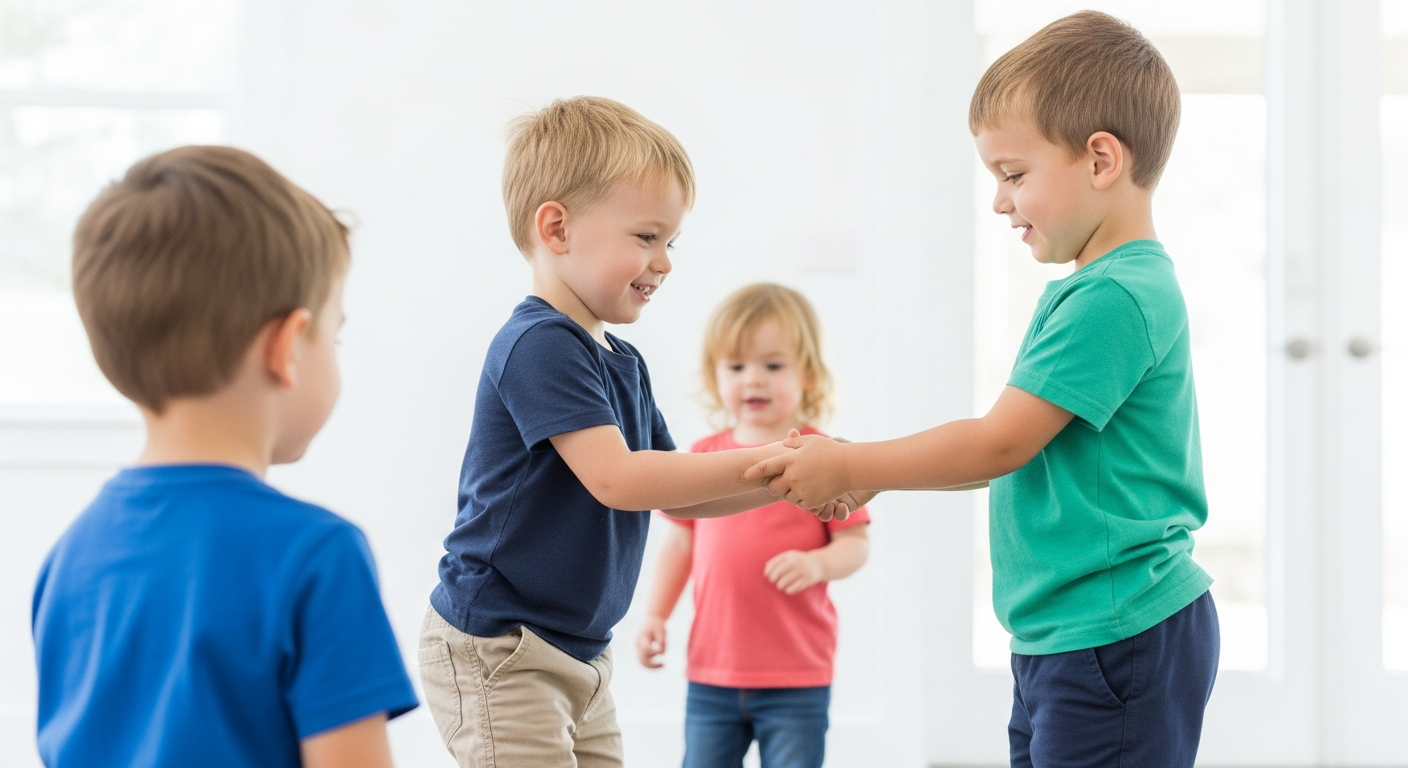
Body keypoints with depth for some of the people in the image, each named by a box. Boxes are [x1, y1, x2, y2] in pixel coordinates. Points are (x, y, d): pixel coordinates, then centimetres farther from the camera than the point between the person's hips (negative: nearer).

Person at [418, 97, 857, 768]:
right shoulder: (537, 344, -18)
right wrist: (765, 461, -23)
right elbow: (616, 479, -27)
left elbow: (676, 497, 18)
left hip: (579, 656, 10)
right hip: (497, 654, -10)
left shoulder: (621, 362, 13)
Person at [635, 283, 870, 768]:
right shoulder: (704, 458, 7)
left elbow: (856, 542, -5)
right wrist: (656, 614, 8)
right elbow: (679, 542, 14)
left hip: (797, 677, -4)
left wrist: (816, 564, -24)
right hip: (713, 670, 4)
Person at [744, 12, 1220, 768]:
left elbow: (1000, 443, -19)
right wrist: (870, 471, 12)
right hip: (1060, 636, 10)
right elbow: (1021, 447, 18)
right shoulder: (1086, 288, 14)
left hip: (1118, 641, -10)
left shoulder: (1114, 298, -19)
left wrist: (849, 468, -9)